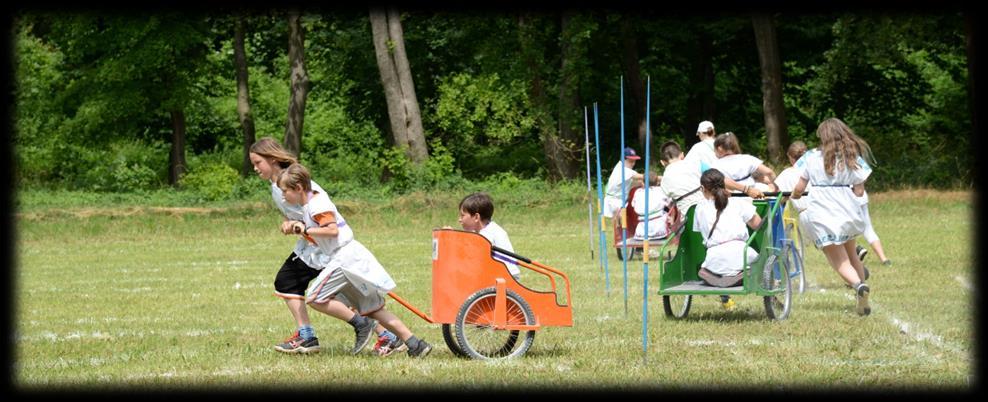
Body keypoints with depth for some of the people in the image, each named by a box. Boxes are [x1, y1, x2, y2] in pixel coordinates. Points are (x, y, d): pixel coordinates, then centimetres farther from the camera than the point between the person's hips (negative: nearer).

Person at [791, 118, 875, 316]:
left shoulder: (812, 157, 1)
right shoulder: (853, 158, 4)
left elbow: (799, 189, 0)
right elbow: (859, 191, 2)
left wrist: (793, 196, 24)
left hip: (822, 216, -3)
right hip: (848, 214, 3)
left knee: (840, 261, 1)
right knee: (851, 255, 24)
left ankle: (858, 285, -28)